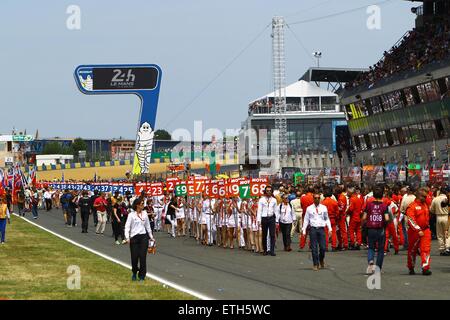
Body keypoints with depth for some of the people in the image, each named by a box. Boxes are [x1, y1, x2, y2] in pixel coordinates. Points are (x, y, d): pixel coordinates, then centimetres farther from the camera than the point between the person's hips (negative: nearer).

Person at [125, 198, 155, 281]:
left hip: (143, 237, 3)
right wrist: (127, 237, -17)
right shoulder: (131, 215, -3)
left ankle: (142, 276, 8)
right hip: (134, 237, -3)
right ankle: (134, 273, 26)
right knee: (134, 257, -1)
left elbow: (148, 226, 17)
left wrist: (151, 237, 19)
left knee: (142, 256, -2)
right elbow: (127, 226, -6)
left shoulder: (144, 214, 8)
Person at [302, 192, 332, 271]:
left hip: (321, 229, 1)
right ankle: (315, 264, 8)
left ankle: (321, 260, 24)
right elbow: (306, 220, 7)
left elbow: (327, 219, 14)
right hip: (313, 229, -1)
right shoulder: (309, 208, 5)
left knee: (323, 247, -4)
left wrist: (330, 229, 5)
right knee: (314, 248, -1)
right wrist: (304, 230, 1)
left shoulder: (324, 208, 8)